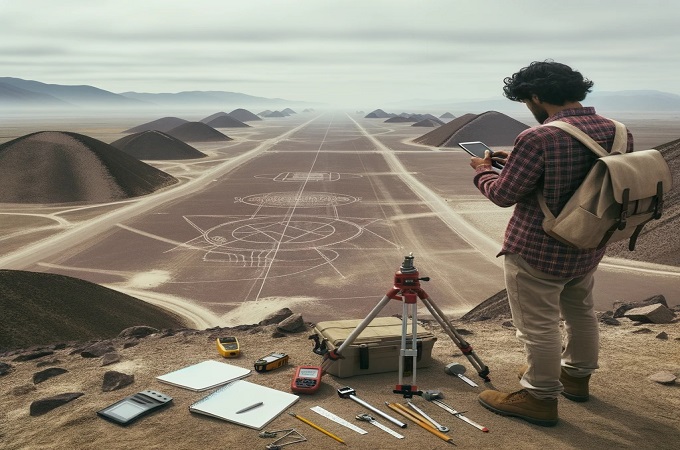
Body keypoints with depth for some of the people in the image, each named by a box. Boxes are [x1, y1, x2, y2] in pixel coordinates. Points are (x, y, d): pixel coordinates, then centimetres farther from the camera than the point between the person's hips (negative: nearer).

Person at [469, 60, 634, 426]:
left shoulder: (539, 138, -25)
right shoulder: (618, 132, -1)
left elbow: (504, 194, -18)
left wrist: (482, 170, 3)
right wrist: (514, 161, 13)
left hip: (537, 251, -8)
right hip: (588, 247, 8)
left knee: (539, 326, 6)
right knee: (580, 311, 25)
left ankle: (540, 399, 21)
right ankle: (577, 376, 44)